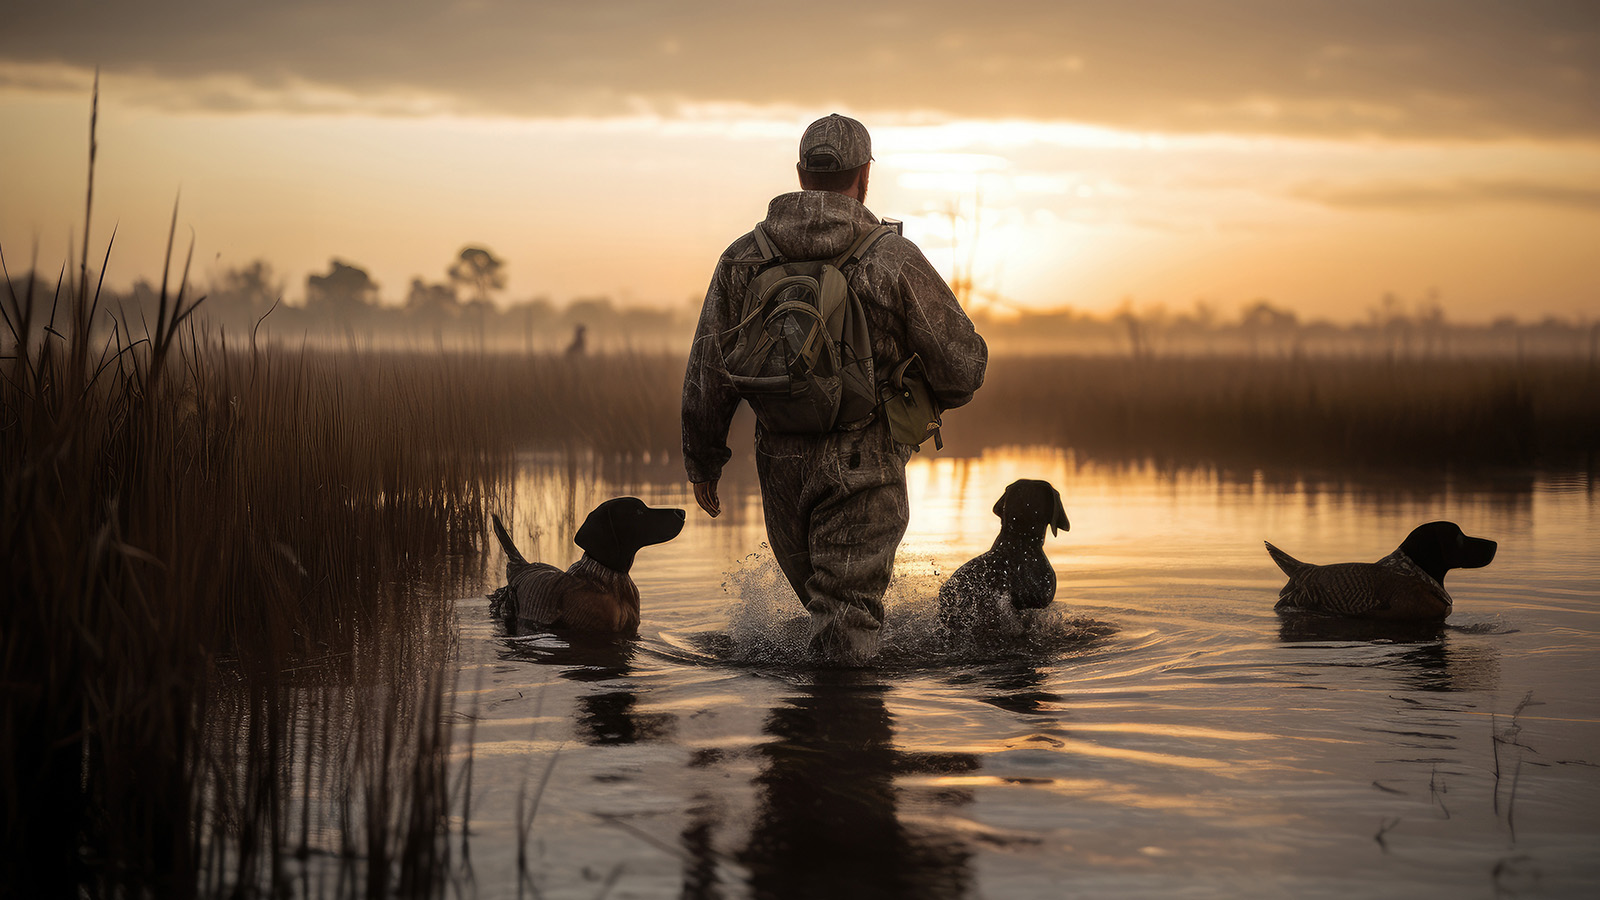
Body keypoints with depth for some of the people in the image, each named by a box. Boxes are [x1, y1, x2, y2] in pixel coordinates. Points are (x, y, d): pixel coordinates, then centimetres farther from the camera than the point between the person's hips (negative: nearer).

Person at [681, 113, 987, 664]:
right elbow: (963, 361, -6)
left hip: (780, 465, 4)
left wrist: (701, 461, 15)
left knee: (822, 600, 24)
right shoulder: (894, 260, -10)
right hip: (862, 469, -4)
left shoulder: (744, 258, 1)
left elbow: (708, 372, 4)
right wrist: (934, 398, 17)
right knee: (847, 616, 1)